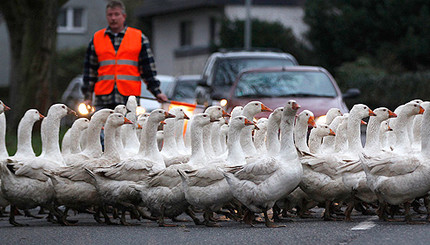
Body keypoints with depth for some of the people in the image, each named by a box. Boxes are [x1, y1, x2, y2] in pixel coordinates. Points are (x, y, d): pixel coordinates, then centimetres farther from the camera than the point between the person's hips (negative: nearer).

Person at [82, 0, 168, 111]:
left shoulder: (139, 38, 10)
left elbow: (148, 69, 11)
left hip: (129, 99, -1)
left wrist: (156, 92, 6)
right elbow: (90, 70, 16)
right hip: (103, 100, 1)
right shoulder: (96, 39, 13)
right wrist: (88, 97, 12)